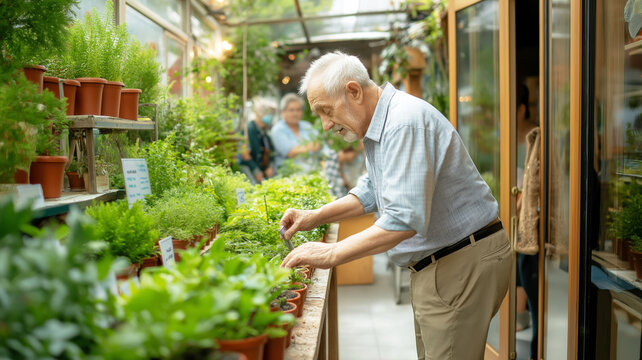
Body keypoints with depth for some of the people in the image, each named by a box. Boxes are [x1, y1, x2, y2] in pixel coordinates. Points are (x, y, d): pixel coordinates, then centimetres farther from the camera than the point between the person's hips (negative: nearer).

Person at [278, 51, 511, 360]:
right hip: (435, 265, 10)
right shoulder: (379, 124, 9)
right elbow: (372, 191, 22)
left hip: (463, 263, -10)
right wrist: (314, 217, 10)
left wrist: (332, 254, -25)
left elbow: (404, 220, -31)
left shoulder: (406, 122, -24)